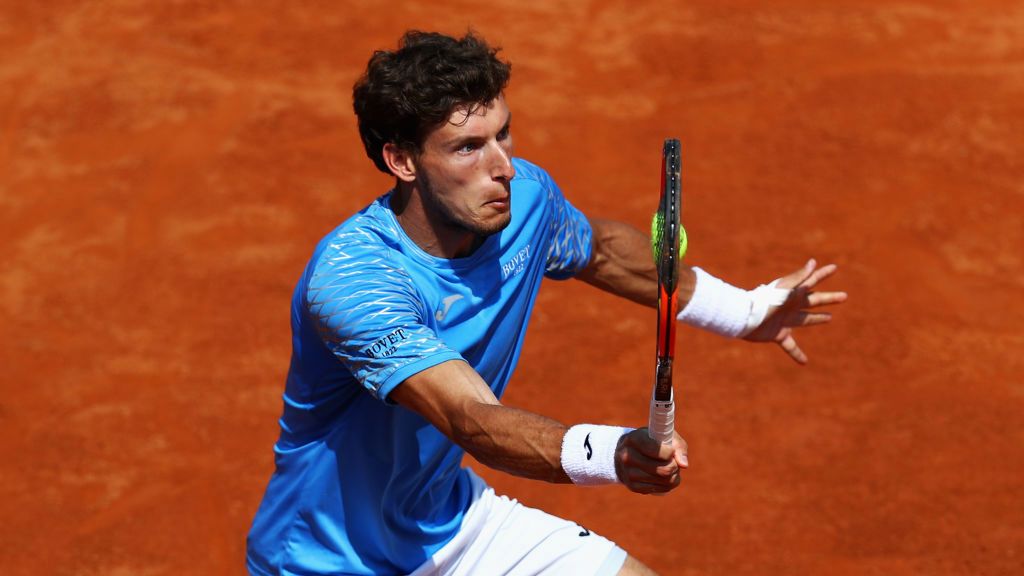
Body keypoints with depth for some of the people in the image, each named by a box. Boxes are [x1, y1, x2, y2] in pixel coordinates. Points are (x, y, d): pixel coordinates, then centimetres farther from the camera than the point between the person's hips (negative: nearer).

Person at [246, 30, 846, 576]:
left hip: (448, 522, 6)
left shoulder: (524, 196, -10)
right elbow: (473, 421, -41)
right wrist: (611, 454, -57)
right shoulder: (349, 277, -31)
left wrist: (745, 310, 18)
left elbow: (599, 250, 14)